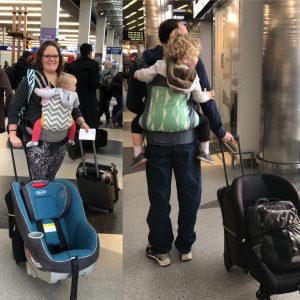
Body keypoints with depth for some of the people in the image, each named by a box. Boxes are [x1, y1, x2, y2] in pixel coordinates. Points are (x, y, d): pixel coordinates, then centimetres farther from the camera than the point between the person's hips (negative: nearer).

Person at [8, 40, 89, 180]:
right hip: (38, 140, -5)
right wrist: (13, 134, -17)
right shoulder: (31, 79, -7)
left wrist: (82, 122, 2)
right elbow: (15, 107, -8)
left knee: (51, 179, 16)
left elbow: (73, 105, 18)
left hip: (61, 141, 5)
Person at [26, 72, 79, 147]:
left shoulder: (56, 91, -10)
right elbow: (76, 105, 16)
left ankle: (34, 141, 8)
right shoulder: (74, 95, -1)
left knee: (38, 123, 14)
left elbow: (42, 93, -13)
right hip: (65, 125, 4)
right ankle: (71, 140, 42)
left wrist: (36, 90, 7)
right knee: (73, 123, 34)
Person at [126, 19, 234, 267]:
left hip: (156, 140, 1)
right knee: (190, 194, 14)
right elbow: (206, 100, -4)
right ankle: (186, 247, 25)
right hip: (186, 139, -1)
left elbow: (132, 103, 2)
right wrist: (220, 132, 6)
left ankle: (160, 250, 20)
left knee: (159, 196, 11)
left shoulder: (143, 61, 0)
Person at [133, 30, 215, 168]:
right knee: (204, 120, 28)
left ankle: (138, 154, 19)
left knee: (137, 121, 31)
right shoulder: (193, 77, 1)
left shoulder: (161, 65, -3)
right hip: (181, 123, 0)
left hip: (155, 123, 0)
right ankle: (204, 152, 32)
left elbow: (144, 76, -9)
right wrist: (208, 95, 31)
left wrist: (137, 73, 15)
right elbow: (199, 97, 9)